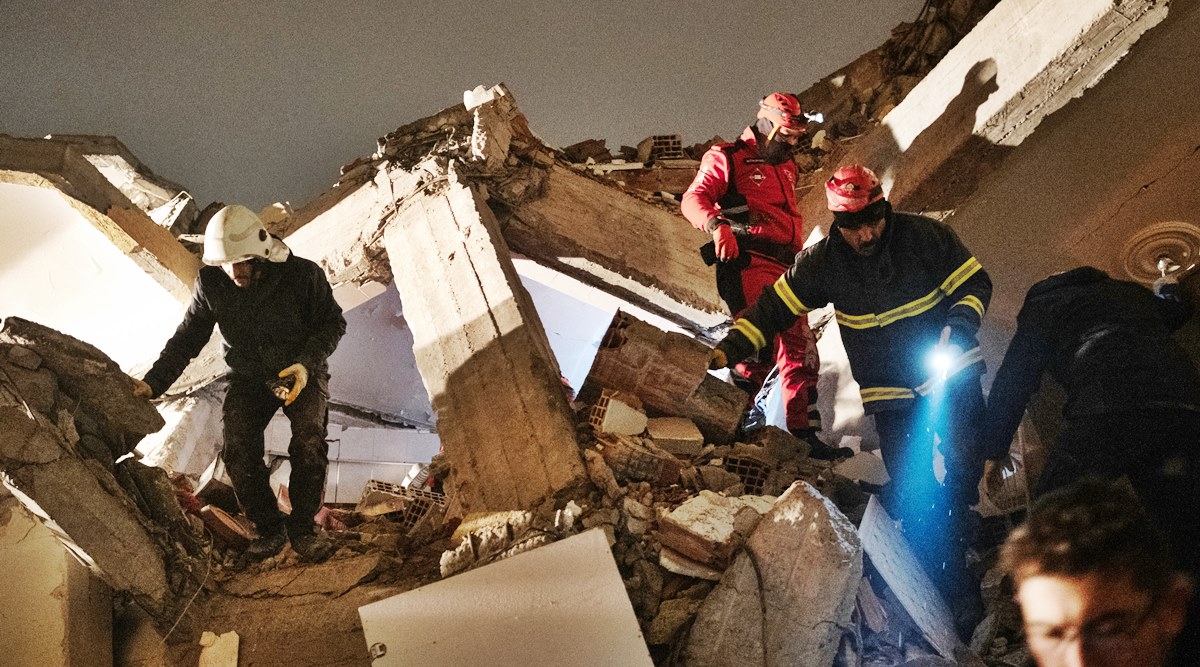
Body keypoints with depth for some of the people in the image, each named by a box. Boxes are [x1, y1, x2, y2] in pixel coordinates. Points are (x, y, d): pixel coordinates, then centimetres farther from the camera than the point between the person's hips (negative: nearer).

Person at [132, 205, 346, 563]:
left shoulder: (302, 275, -21)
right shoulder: (211, 284, -13)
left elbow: (332, 322, -8)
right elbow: (187, 338, -2)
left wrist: (307, 364, -24)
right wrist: (153, 383, -11)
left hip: (301, 372, -2)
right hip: (248, 377, 2)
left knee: (309, 444, -25)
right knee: (238, 452, -18)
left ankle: (302, 527, -4)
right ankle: (270, 529, 3)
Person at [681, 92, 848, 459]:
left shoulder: (786, 167, 26)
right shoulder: (727, 159, 2)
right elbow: (694, 199, -11)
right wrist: (716, 226, -30)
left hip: (784, 270, 8)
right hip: (747, 264, -8)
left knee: (801, 351, 6)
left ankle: (806, 434, 11)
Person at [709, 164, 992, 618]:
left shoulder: (922, 236, -11)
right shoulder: (822, 262, -6)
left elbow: (975, 282, -5)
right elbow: (775, 306, -2)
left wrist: (959, 327, -22)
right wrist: (732, 347, -12)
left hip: (951, 376, -1)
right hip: (891, 394, 1)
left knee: (968, 466, -11)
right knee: (911, 496, -2)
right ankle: (953, 590, 7)